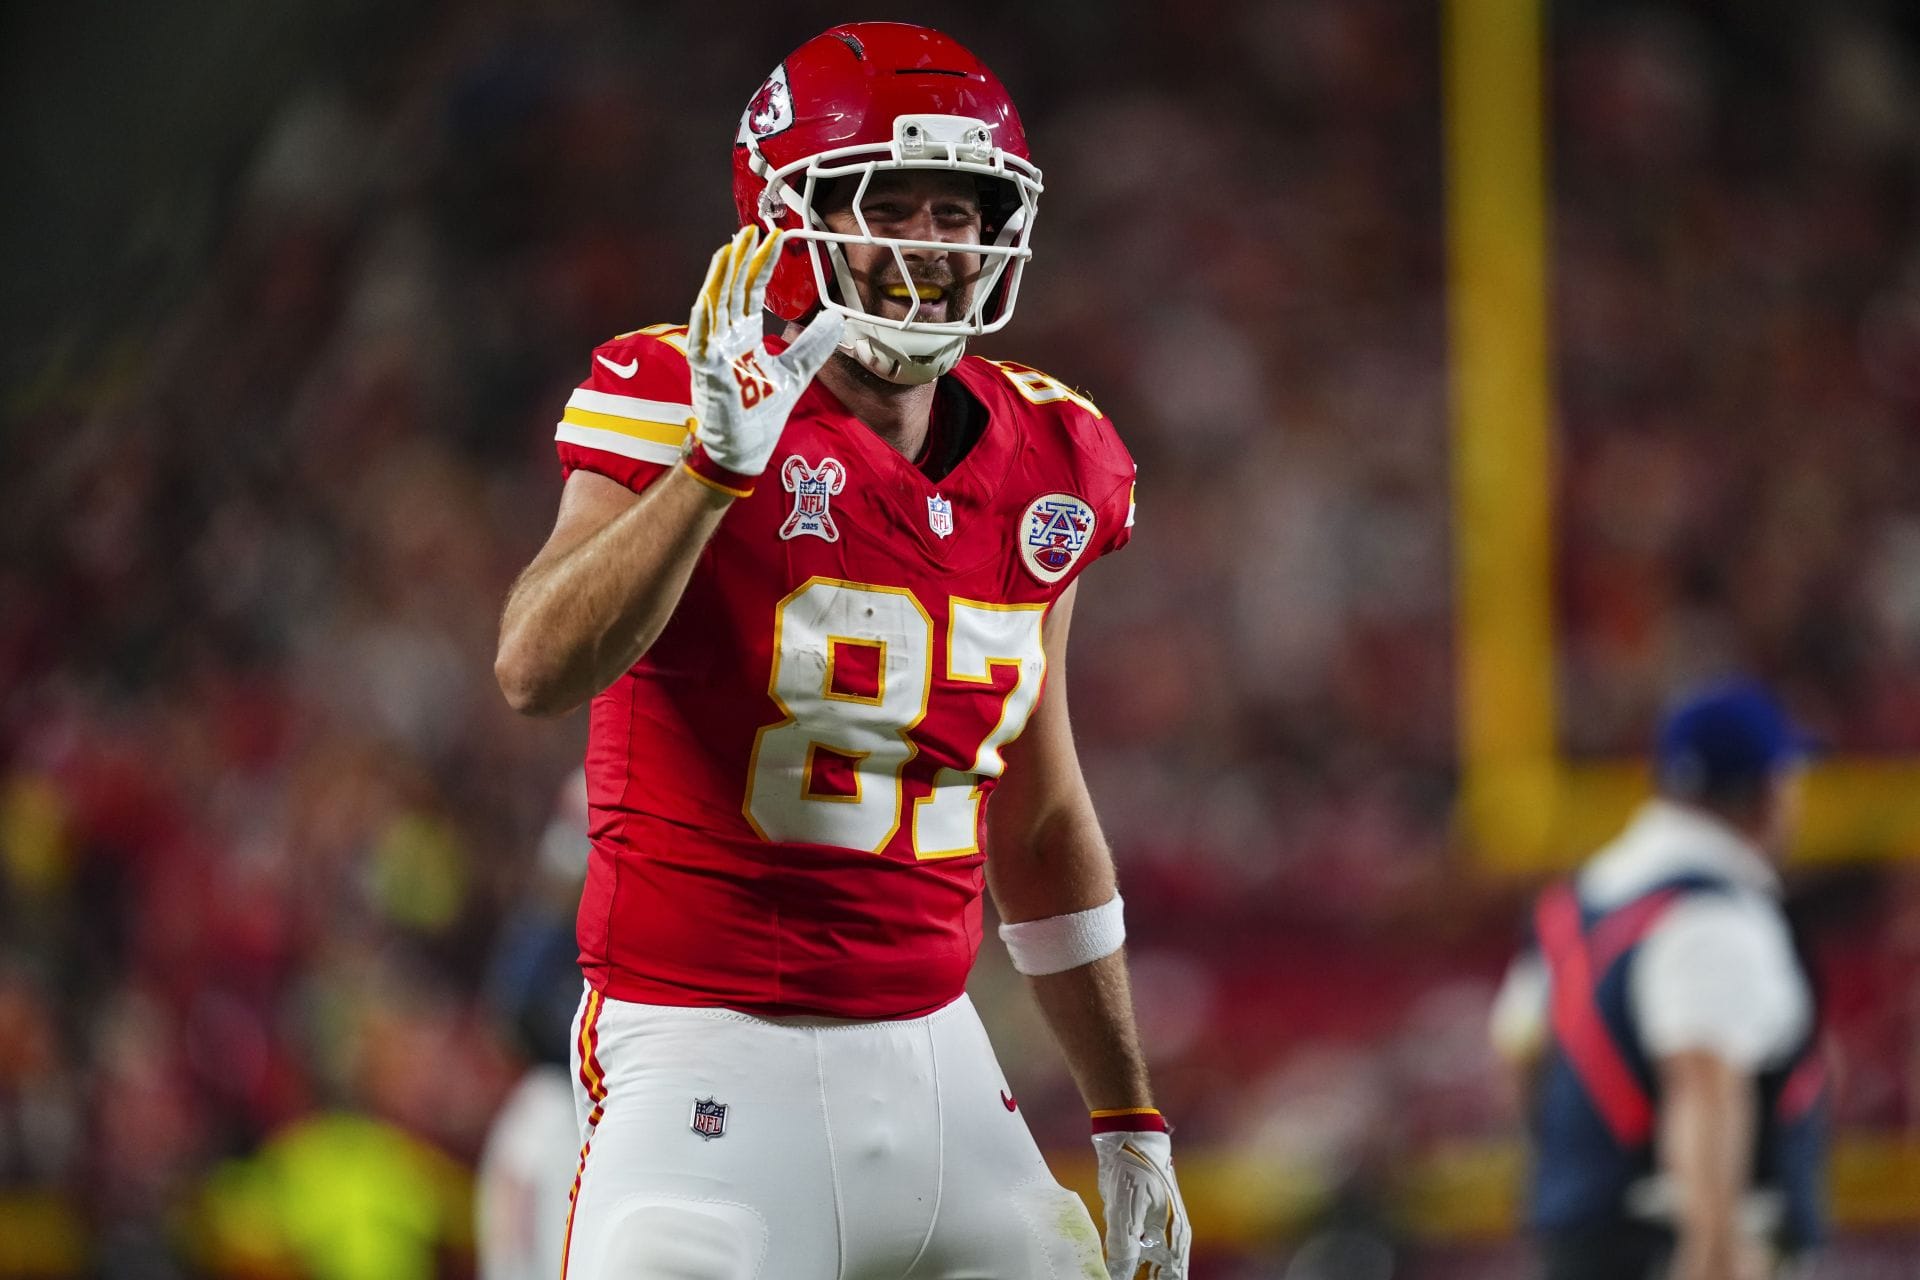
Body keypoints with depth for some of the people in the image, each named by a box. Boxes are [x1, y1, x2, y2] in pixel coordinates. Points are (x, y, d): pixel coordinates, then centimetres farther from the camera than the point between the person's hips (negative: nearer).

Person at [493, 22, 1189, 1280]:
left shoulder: (1044, 463, 9)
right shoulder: (684, 404, -9)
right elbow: (538, 671, -24)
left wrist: (1129, 1118, 19)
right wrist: (718, 463, -33)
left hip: (931, 1059, 6)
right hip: (707, 1062, -6)